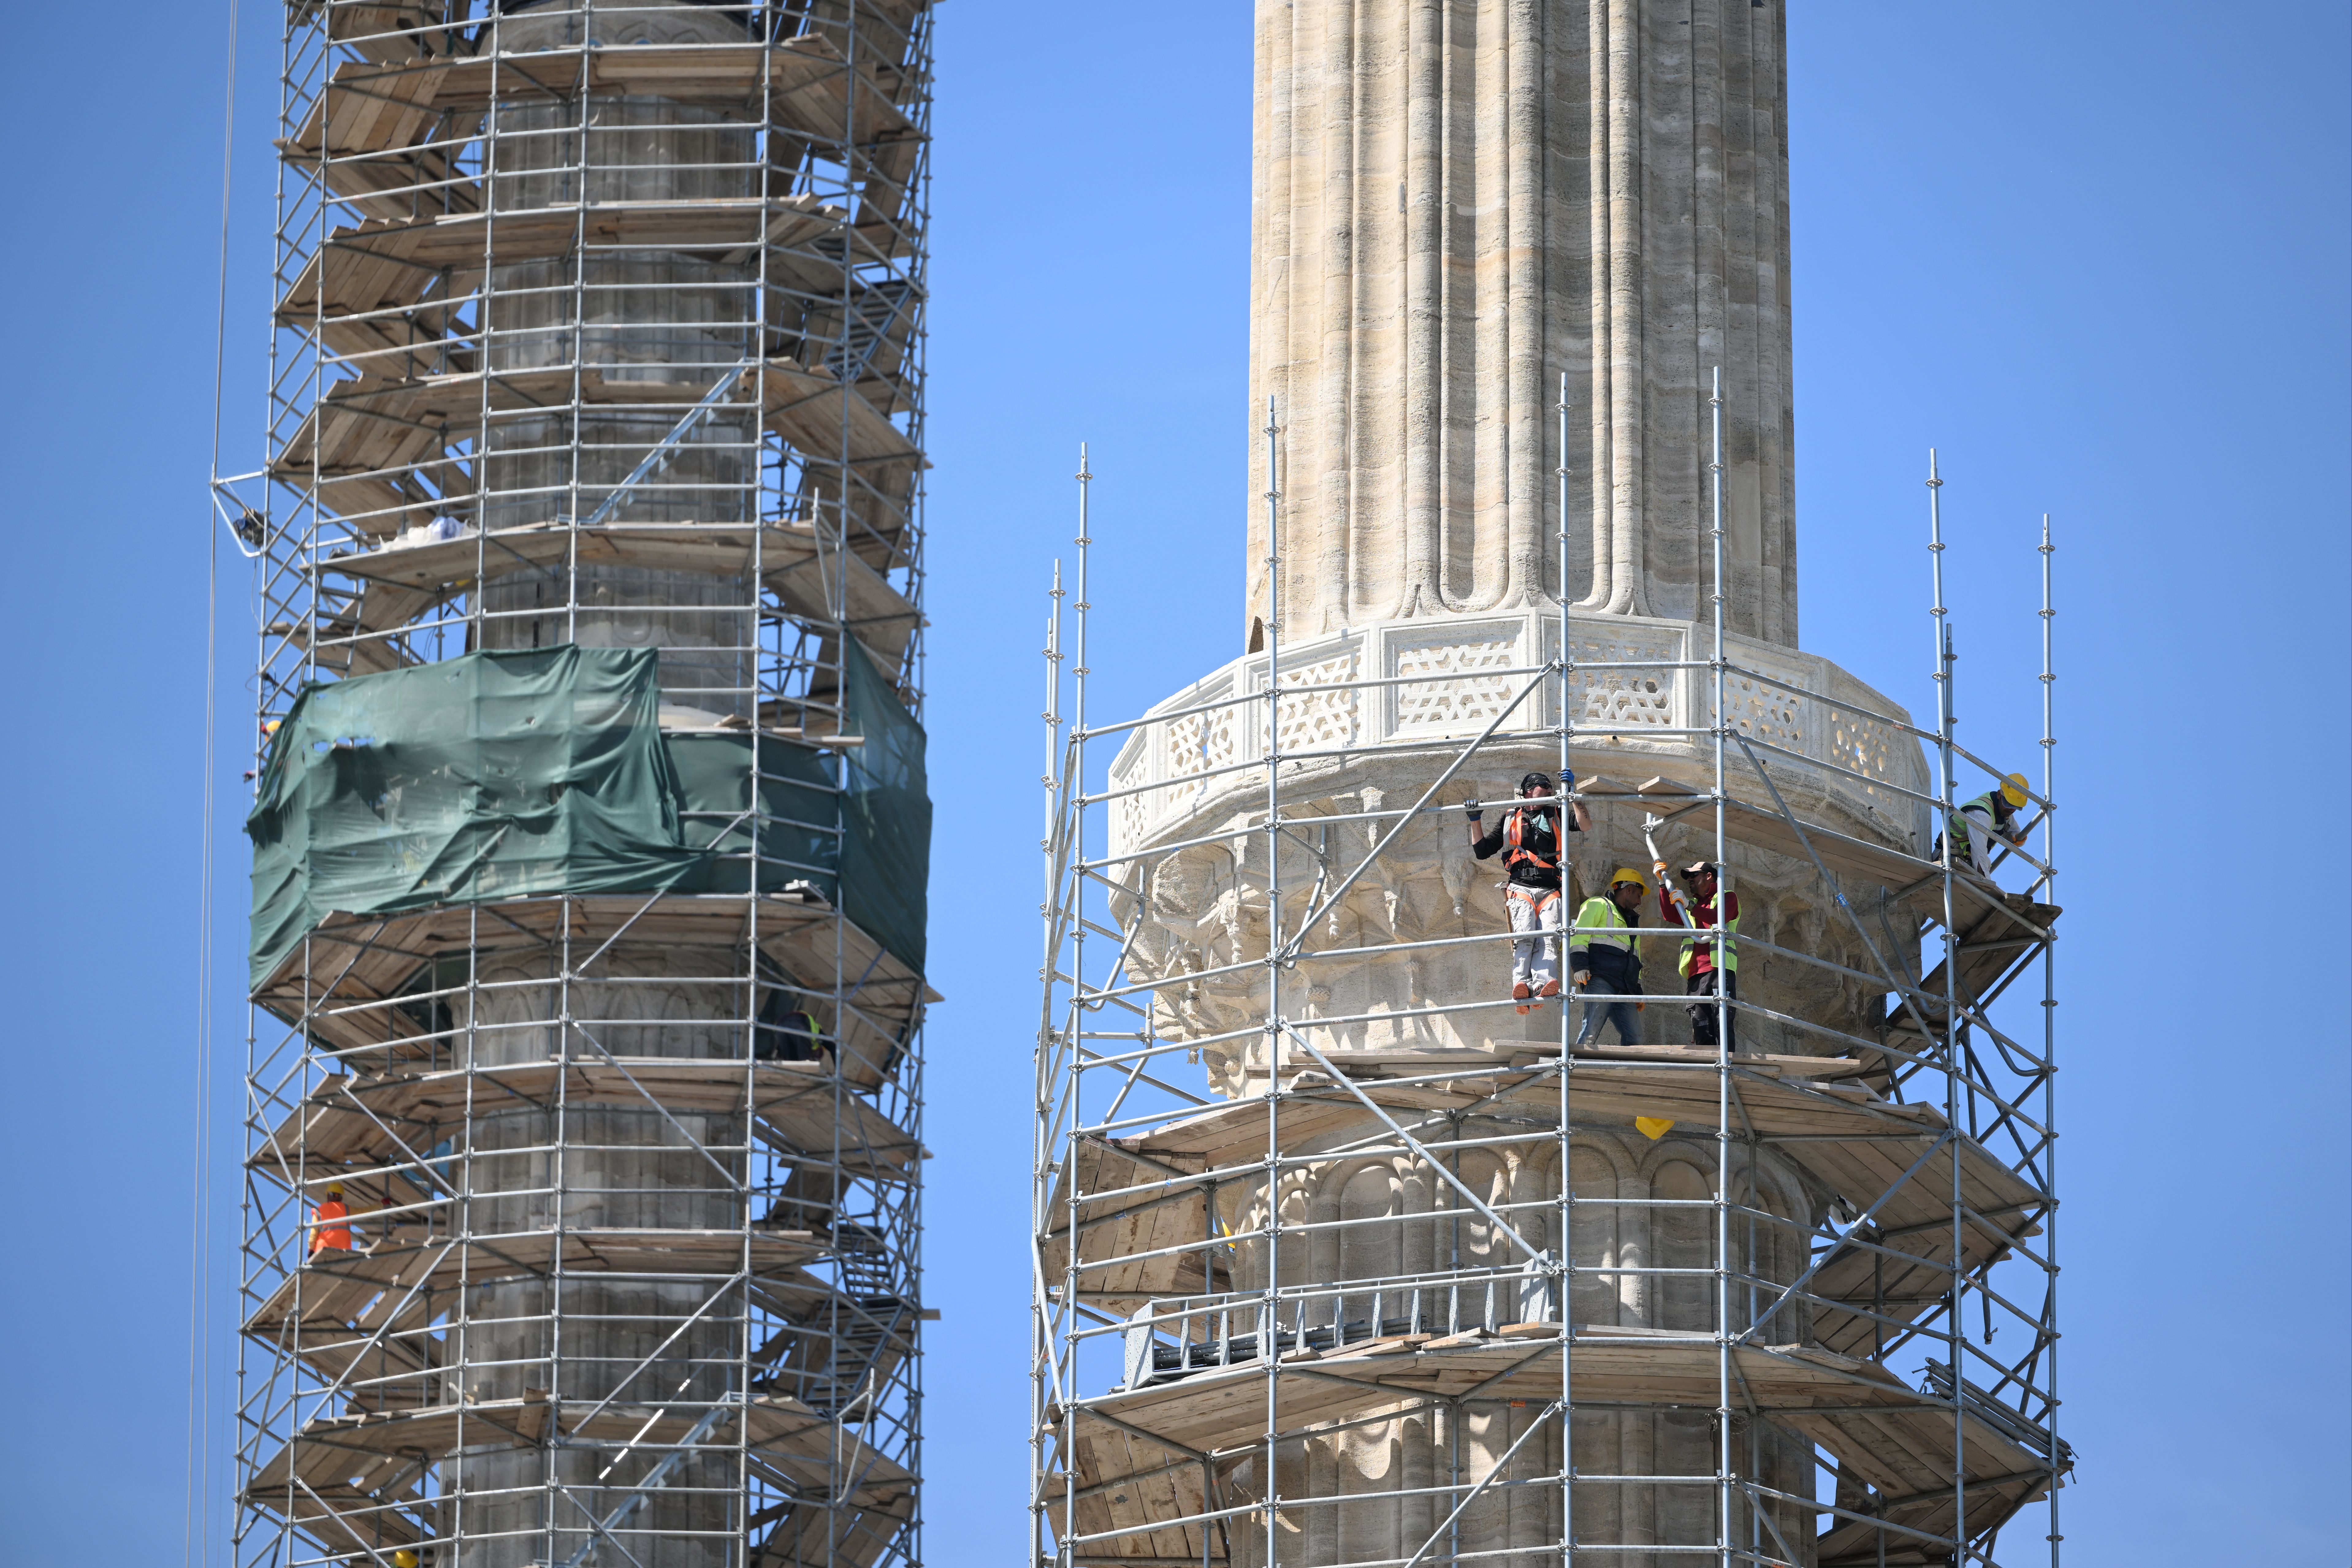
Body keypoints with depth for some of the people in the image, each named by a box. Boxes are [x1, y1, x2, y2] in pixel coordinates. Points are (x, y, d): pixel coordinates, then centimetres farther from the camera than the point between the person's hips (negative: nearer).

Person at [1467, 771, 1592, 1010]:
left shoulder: (1555, 816, 23)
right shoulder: (1511, 819, 24)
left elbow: (1586, 826, 6)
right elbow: (1482, 851, 24)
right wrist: (1476, 822, 12)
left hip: (1549, 891, 1)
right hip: (1520, 888, -1)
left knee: (1548, 937, -25)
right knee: (1525, 933, -27)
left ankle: (1543, 984, -47)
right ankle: (1521, 984, -46)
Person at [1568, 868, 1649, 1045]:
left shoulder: (1630, 921, 36)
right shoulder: (1599, 906, 10)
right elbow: (1579, 935, -4)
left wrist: (1637, 992, 28)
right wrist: (1580, 966, -16)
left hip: (1624, 990, 8)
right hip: (1600, 981, -8)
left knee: (1634, 1038, -7)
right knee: (1592, 1032, -22)